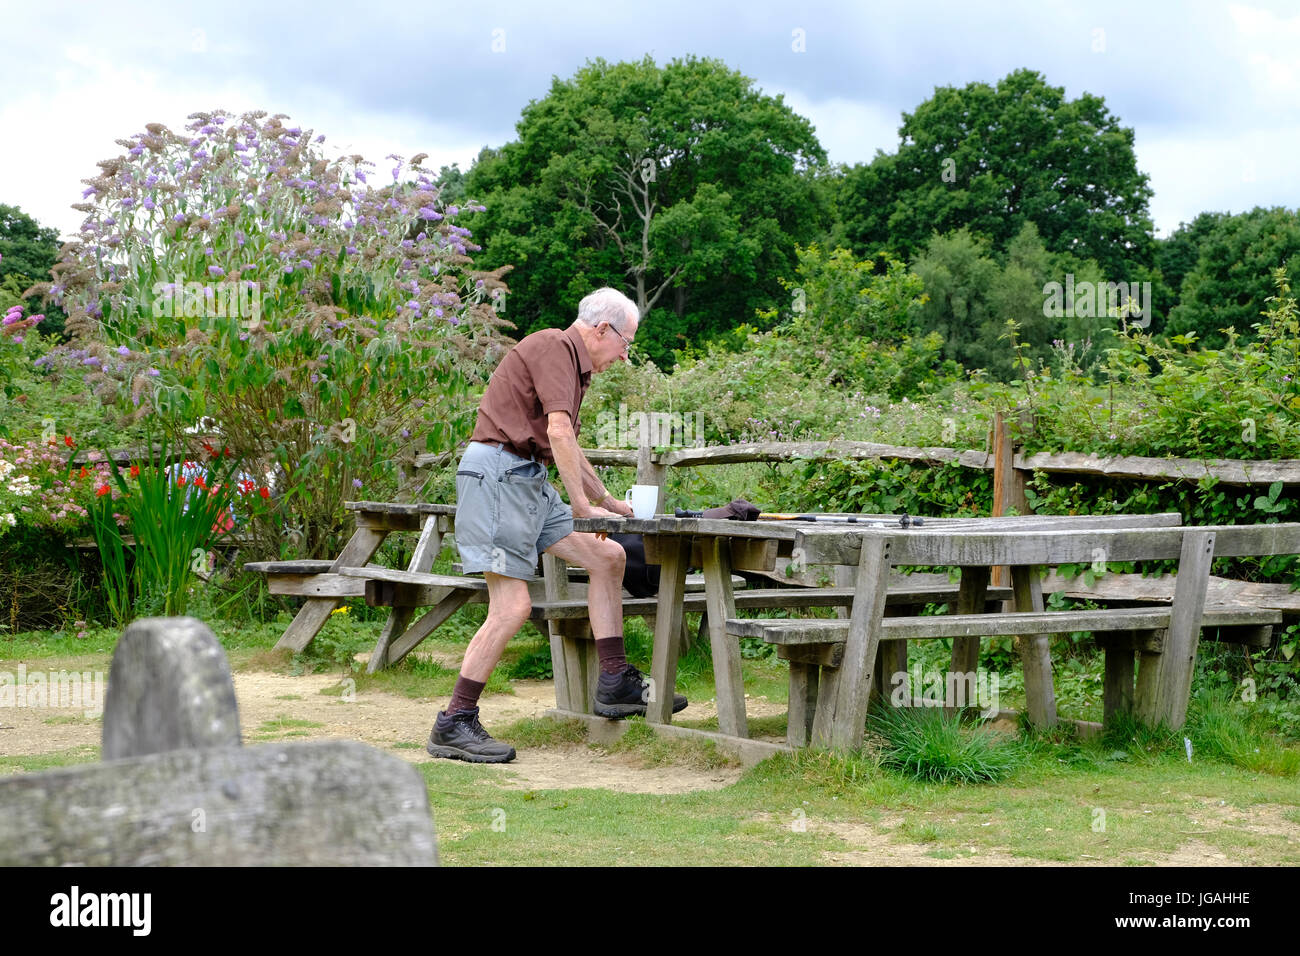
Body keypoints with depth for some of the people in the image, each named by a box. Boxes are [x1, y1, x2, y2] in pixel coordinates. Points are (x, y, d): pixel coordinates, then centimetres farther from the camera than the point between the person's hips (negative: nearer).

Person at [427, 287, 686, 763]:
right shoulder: (554, 346, -9)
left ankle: (615, 684, 12)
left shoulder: (572, 362, 23)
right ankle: (453, 725, -9)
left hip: (528, 478, 10)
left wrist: (609, 502, 40)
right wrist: (582, 505, -18)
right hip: (497, 470, -10)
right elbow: (558, 431, -20)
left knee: (607, 557, 9)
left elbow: (567, 448, 35)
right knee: (512, 606, -14)